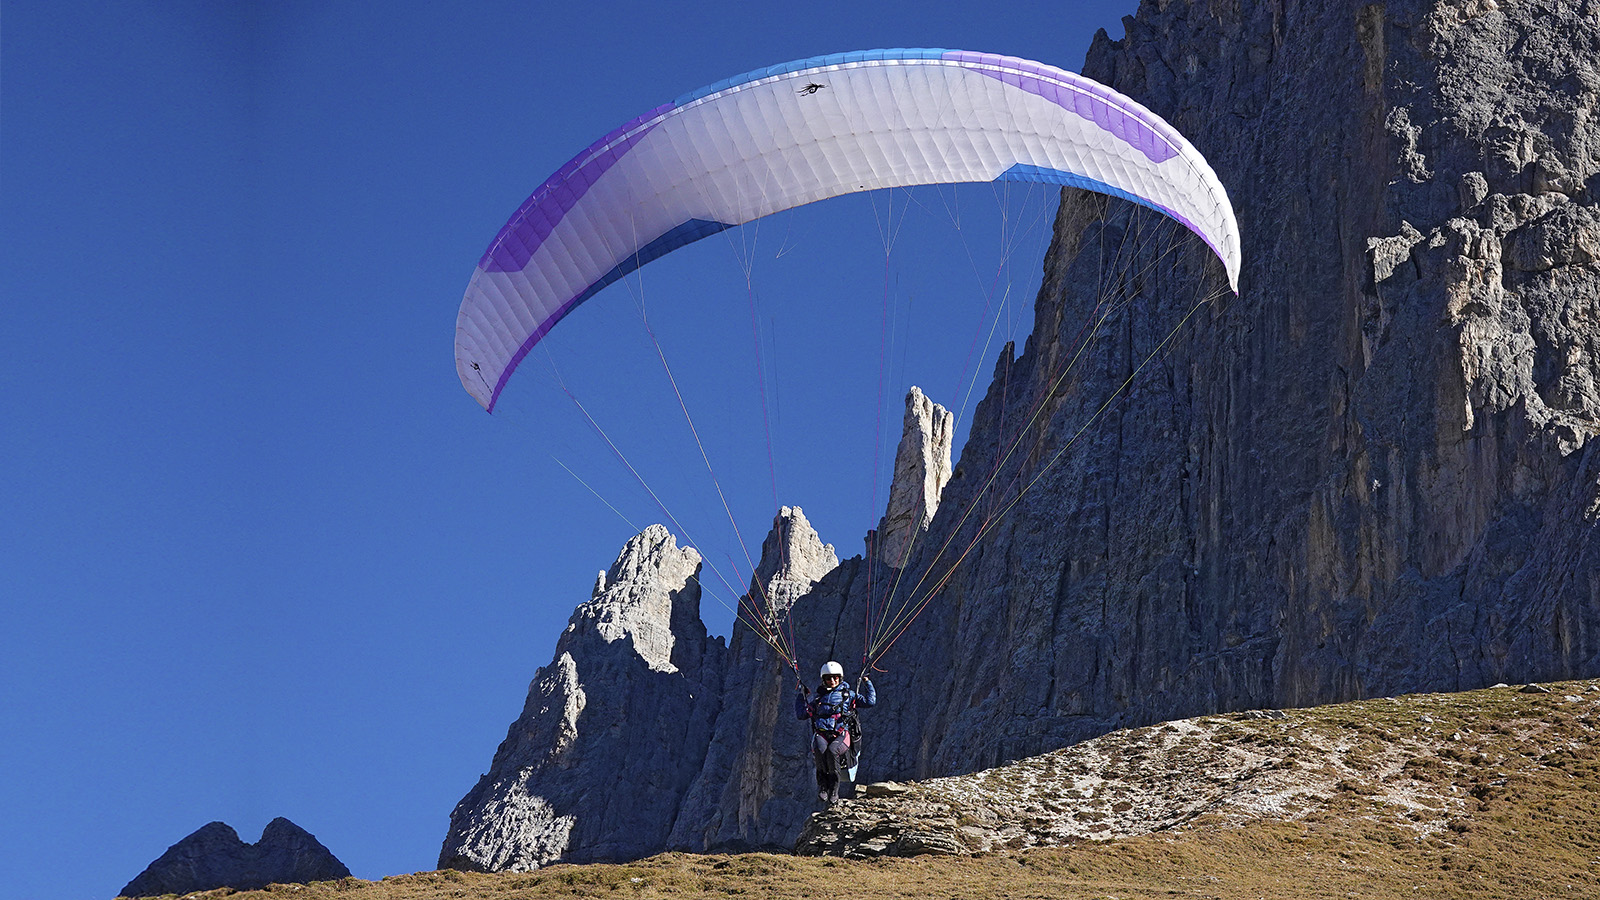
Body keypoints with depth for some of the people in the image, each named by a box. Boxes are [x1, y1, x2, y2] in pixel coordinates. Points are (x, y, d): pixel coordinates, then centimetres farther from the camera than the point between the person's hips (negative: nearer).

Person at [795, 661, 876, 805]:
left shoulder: (848, 695, 20)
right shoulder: (818, 699, 26)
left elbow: (870, 701, 14)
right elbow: (800, 714, 28)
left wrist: (867, 683, 12)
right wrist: (801, 696, 25)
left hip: (841, 735, -2)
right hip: (821, 734, 2)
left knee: (832, 751, -37)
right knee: (819, 749, -36)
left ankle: (834, 790, -29)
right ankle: (823, 786, -26)